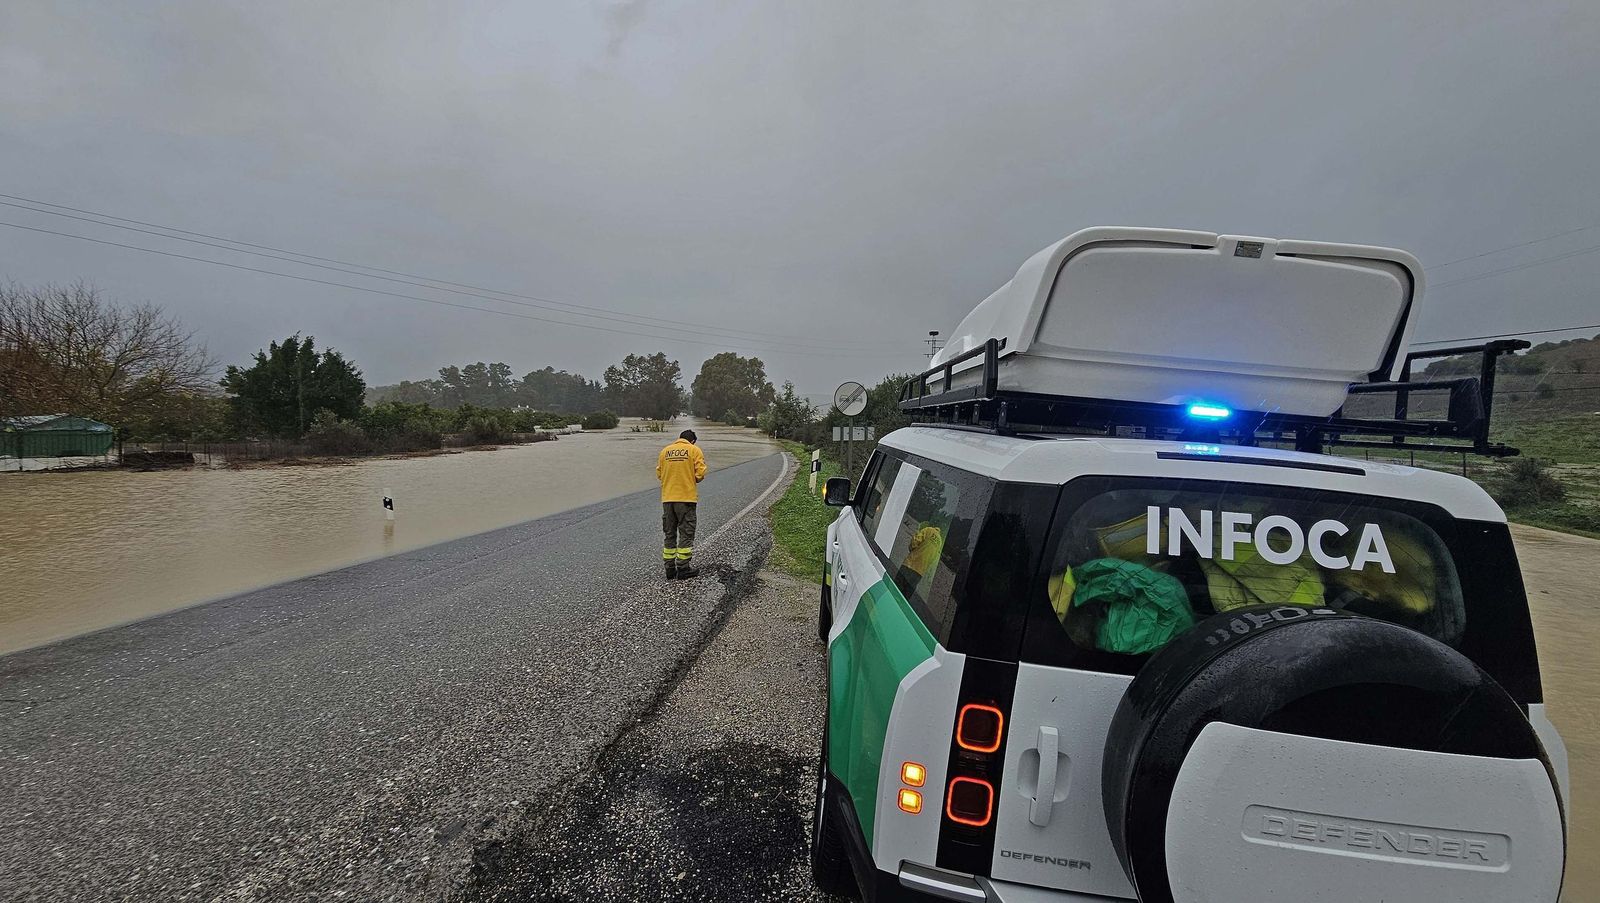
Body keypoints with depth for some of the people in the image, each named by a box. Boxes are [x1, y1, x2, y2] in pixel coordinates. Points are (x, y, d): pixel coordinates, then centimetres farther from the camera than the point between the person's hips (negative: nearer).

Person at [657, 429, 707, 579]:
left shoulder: (665, 451, 9)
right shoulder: (694, 450, -2)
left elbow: (659, 473, 9)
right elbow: (700, 472, -8)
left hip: (667, 498, 4)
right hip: (687, 498, -4)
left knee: (669, 534, 12)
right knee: (686, 533, 3)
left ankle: (670, 568, 14)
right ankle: (683, 568, 2)